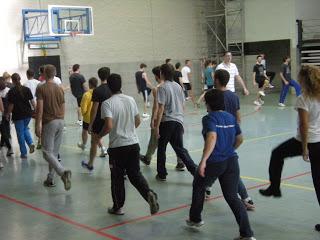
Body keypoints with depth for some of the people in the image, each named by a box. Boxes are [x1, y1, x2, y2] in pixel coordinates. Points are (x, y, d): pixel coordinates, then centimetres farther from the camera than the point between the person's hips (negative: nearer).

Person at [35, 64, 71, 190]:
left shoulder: (41, 88, -9)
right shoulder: (60, 89, 9)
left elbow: (40, 108, -15)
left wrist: (38, 124, -12)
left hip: (48, 122, -6)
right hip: (60, 122, 6)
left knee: (47, 152, -4)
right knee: (54, 152, 12)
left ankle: (63, 172, -24)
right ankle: (50, 179, 18)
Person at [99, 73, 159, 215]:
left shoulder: (107, 103, -13)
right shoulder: (130, 100, 4)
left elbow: (109, 126, -23)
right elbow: (138, 121, 11)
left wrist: (99, 136, -5)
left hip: (117, 146, -4)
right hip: (133, 143, 4)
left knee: (117, 178, 11)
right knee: (135, 174, 13)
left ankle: (118, 207, 22)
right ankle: (149, 194, -10)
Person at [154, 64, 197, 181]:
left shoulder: (162, 87, -10)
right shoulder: (178, 86, 10)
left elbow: (161, 108, -15)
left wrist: (157, 126, -12)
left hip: (166, 122, -6)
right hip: (179, 121, 6)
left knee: (161, 148, 12)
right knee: (180, 149, 9)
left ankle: (162, 174, 19)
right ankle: (195, 170, -3)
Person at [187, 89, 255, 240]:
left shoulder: (209, 118, -10)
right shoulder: (231, 117, 10)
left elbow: (212, 137, -27)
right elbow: (239, 139, 17)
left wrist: (203, 160, -31)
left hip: (214, 162, -5)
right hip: (232, 161, 5)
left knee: (198, 187, 23)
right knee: (232, 197, 8)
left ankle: (195, 219, 39)